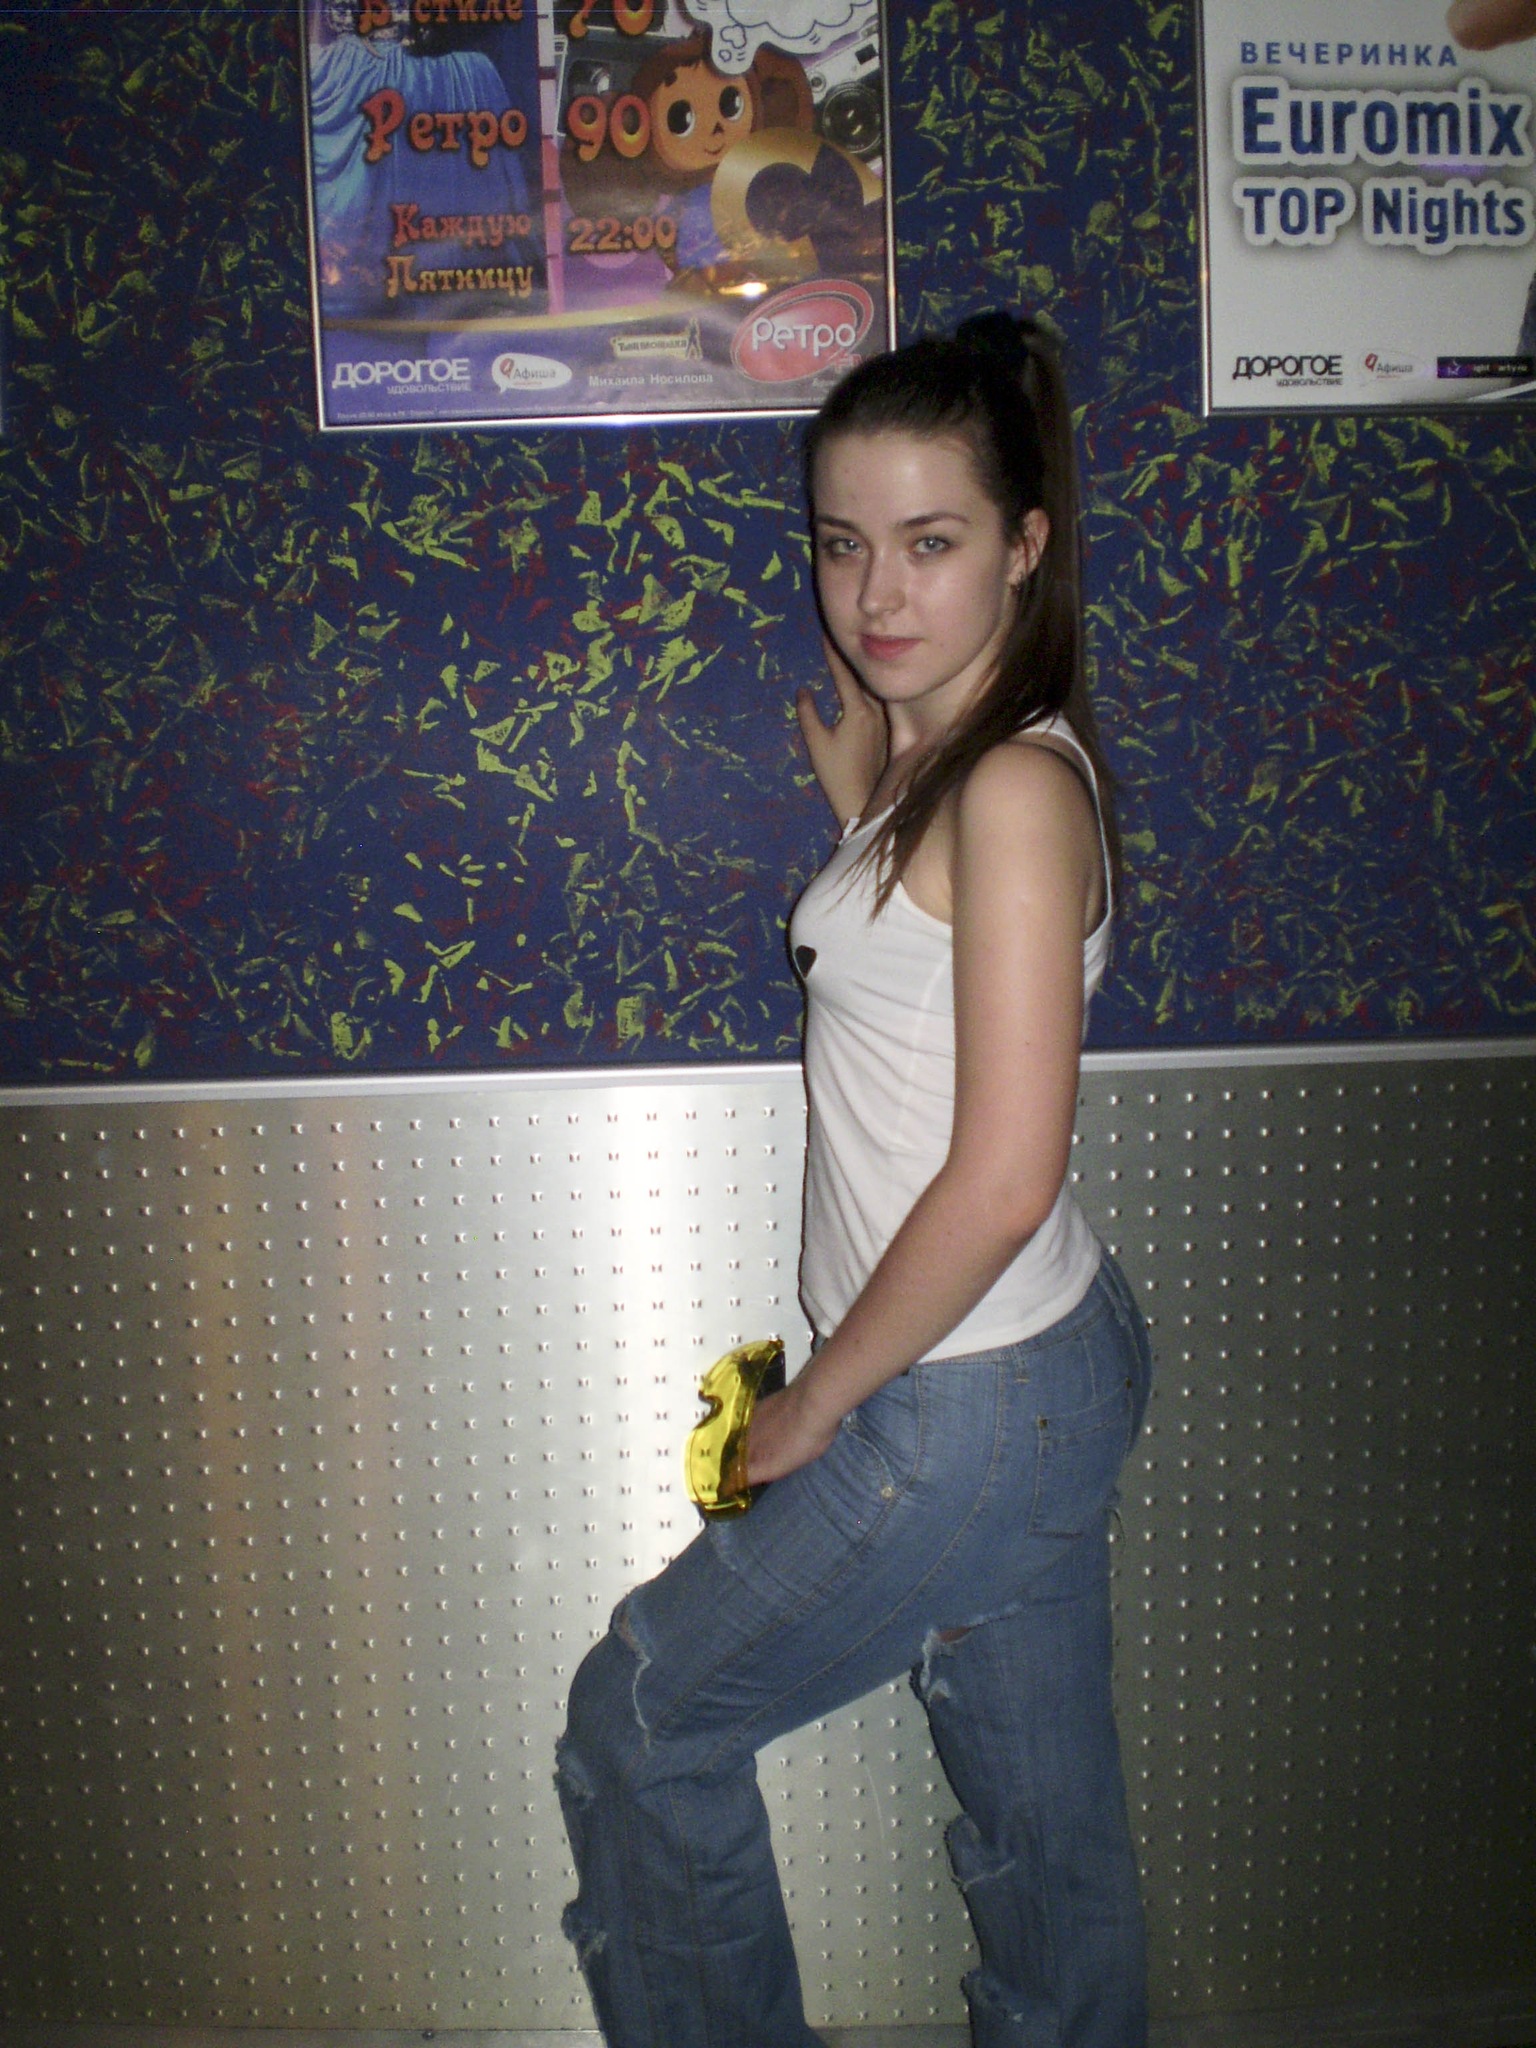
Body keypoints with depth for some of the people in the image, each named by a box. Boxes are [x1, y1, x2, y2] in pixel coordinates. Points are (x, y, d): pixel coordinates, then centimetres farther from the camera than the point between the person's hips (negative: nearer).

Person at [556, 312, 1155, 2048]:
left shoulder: (1016, 784, -20)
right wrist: (862, 793, 11)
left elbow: (1002, 1176, -24)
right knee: (1045, 1822, 23)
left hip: (969, 1402, -8)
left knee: (641, 1719, 12)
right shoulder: (945, 757, 7)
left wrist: (816, 1404, -12)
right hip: (1047, 1368, 8)